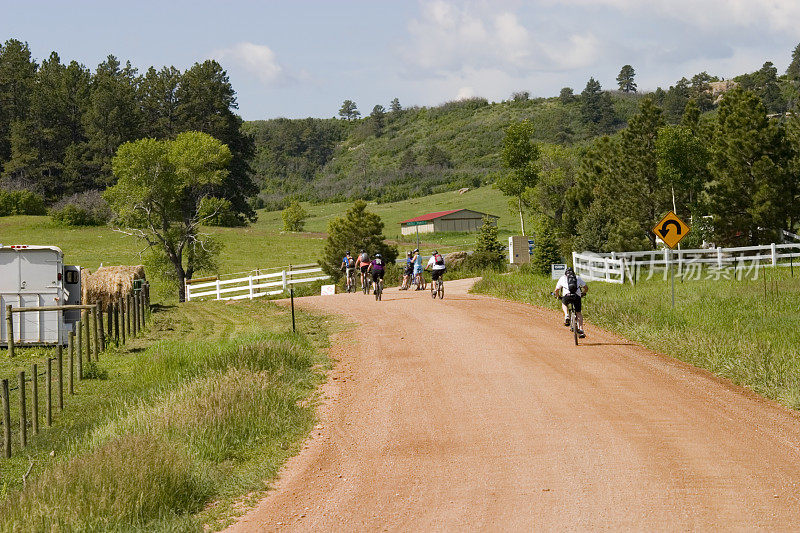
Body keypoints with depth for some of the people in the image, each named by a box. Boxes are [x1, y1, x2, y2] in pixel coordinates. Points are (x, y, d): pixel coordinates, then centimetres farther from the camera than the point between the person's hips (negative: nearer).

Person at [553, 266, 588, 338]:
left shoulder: (562, 278, 24)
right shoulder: (578, 278, 26)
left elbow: (556, 290, 28)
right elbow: (586, 287, 26)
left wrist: (558, 296, 47)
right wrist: (583, 293, 45)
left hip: (567, 296, -1)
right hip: (577, 296, 1)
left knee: (564, 303, 34)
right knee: (579, 313, 14)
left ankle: (566, 315, 8)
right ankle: (581, 330, 1)